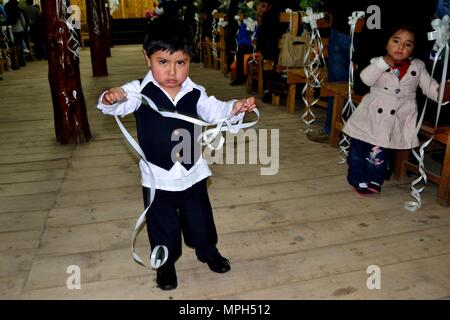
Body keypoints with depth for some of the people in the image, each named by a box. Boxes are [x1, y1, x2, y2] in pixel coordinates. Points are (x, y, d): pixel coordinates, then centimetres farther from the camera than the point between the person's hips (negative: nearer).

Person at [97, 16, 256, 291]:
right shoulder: (139, 91, -15)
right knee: (162, 224, 16)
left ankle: (208, 250, 49)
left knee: (199, 217, 22)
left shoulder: (195, 94, -8)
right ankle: (166, 263, 41)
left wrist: (236, 107, -28)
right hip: (158, 177, -2)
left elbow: (216, 111, -7)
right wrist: (111, 98, -48)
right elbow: (113, 107, -24)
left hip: (193, 173, 2)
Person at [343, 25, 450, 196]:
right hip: (372, 116, 0)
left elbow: (430, 87, 5)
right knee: (358, 148, 6)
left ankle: (374, 180, 28)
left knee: (381, 151, 8)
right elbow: (366, 79, -17)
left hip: (396, 119, 1)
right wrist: (383, 62, -21)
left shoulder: (417, 66, 6)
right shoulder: (379, 62, 0)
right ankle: (358, 179, 23)